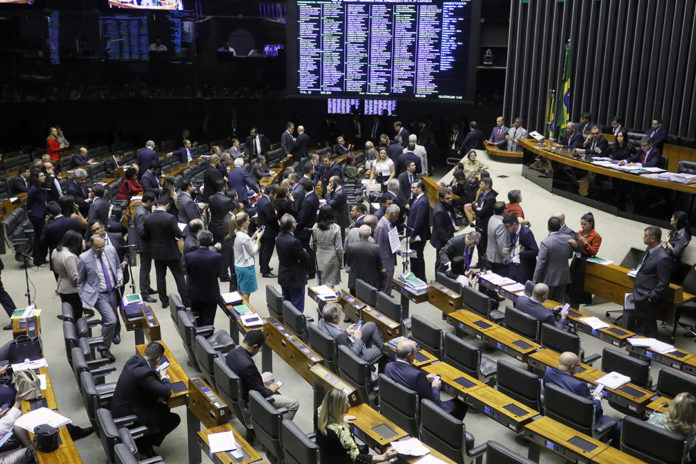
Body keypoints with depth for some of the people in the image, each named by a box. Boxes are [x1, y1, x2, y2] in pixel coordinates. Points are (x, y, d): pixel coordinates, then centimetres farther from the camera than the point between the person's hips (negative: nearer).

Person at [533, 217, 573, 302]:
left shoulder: (545, 242, -23)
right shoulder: (568, 239, -5)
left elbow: (540, 264, -20)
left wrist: (535, 281, -12)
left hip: (549, 279, -5)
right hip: (564, 278, 5)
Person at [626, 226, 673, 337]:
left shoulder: (663, 258, -23)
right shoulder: (649, 250, 5)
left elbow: (663, 283, -19)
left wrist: (650, 298, -18)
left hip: (647, 300, -9)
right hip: (637, 295, 9)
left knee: (648, 331, 5)